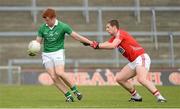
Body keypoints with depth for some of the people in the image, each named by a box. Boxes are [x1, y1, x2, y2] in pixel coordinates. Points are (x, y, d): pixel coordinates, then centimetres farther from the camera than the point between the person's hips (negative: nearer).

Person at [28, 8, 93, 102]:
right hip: (46, 54, 3)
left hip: (58, 52, -3)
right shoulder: (42, 28, -1)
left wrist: (90, 42, -10)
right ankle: (68, 96, -2)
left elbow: (76, 36, -7)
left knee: (59, 73, -24)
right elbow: (38, 42, 5)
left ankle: (74, 89, -6)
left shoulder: (62, 26, -10)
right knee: (53, 77, -10)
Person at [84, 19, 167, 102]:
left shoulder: (120, 33, -10)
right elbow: (105, 45, 14)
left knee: (141, 79, -31)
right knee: (119, 79, 10)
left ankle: (160, 97, -35)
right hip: (133, 62, 10)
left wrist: (97, 45, -19)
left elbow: (112, 46, -25)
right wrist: (90, 43, 2)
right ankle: (136, 97, 18)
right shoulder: (114, 37, 19)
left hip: (141, 58, -10)